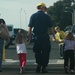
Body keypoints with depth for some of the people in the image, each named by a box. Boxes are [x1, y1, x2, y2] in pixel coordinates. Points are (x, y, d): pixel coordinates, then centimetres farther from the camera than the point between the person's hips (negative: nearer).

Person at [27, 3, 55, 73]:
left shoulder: (33, 16, 3)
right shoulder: (46, 16, -1)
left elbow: (30, 27, -3)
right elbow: (51, 27, -3)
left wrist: (29, 37, 2)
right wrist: (54, 36, 5)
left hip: (37, 37, 1)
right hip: (45, 37, -1)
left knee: (37, 52, 17)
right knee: (45, 52, 9)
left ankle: (39, 63, 0)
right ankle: (44, 67, 8)